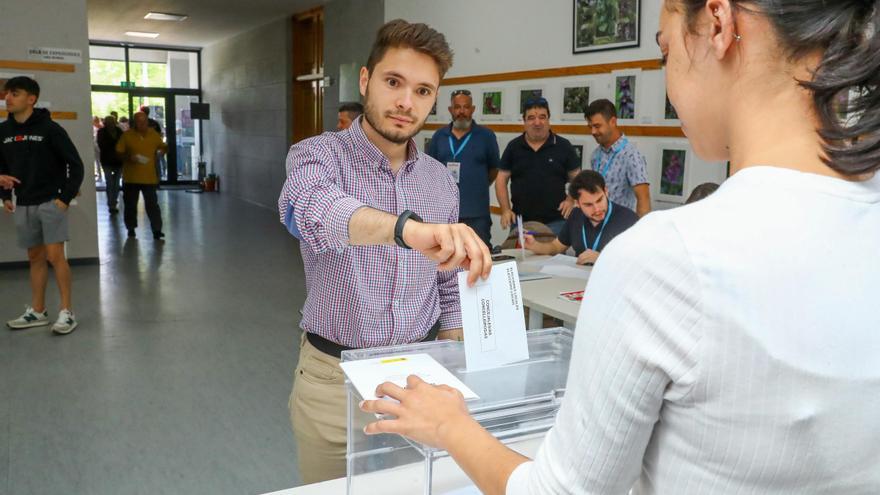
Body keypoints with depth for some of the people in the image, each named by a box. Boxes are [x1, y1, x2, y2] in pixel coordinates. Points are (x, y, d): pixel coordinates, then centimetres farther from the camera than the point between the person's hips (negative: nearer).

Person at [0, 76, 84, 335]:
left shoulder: (49, 128, -10)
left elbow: (75, 164, -9)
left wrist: (65, 197, -13)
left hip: (51, 201, -6)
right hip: (23, 205, 6)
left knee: (55, 255, -9)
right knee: (35, 257, 12)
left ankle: (67, 312, -2)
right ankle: (37, 311, 20)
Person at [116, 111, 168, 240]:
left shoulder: (154, 134, 3)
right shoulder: (127, 135, -2)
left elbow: (163, 147, 16)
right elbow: (119, 152, 1)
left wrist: (163, 149, -8)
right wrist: (129, 158, -17)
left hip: (149, 177, 0)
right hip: (131, 177, 0)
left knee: (152, 204, -3)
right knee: (130, 204, 12)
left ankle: (157, 229, -2)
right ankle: (131, 228, 27)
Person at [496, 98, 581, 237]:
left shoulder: (563, 146, 2)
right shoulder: (513, 147, 6)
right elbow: (501, 180, 8)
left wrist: (571, 200, -10)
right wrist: (506, 210, -3)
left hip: (555, 221, -1)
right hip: (520, 221, 2)